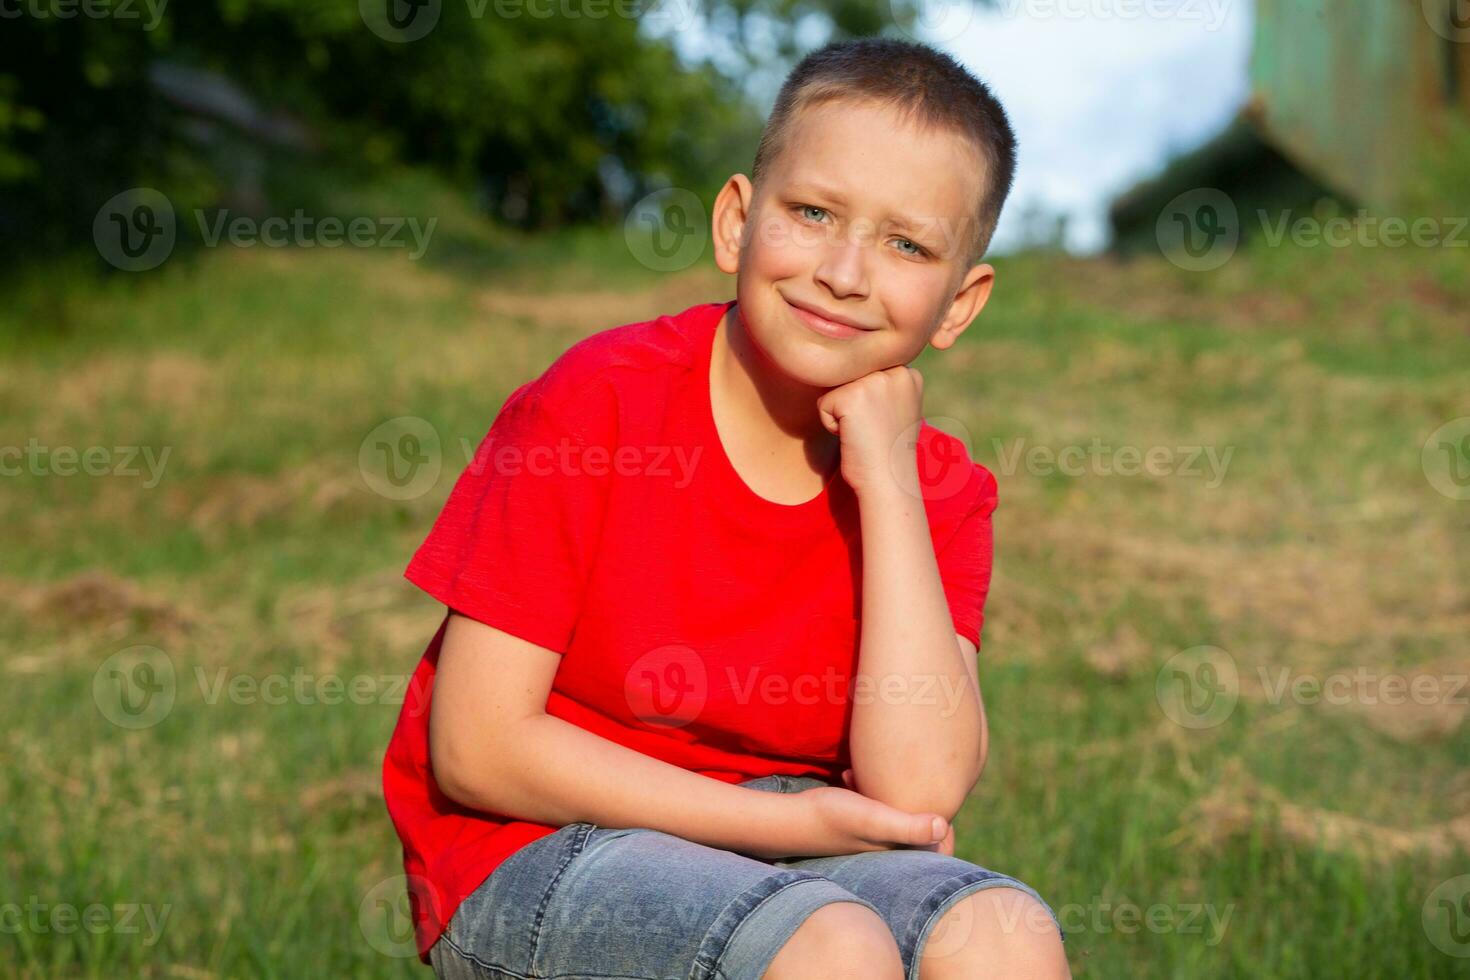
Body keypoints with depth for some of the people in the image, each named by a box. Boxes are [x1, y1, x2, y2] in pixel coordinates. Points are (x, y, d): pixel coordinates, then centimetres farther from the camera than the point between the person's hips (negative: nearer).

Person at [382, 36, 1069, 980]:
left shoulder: (937, 490, -1)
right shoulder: (600, 401, -12)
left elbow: (920, 787, -17)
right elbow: (477, 746, -15)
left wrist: (886, 476, -17)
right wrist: (787, 819, -16)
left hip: (777, 855, 4)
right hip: (533, 859, -4)